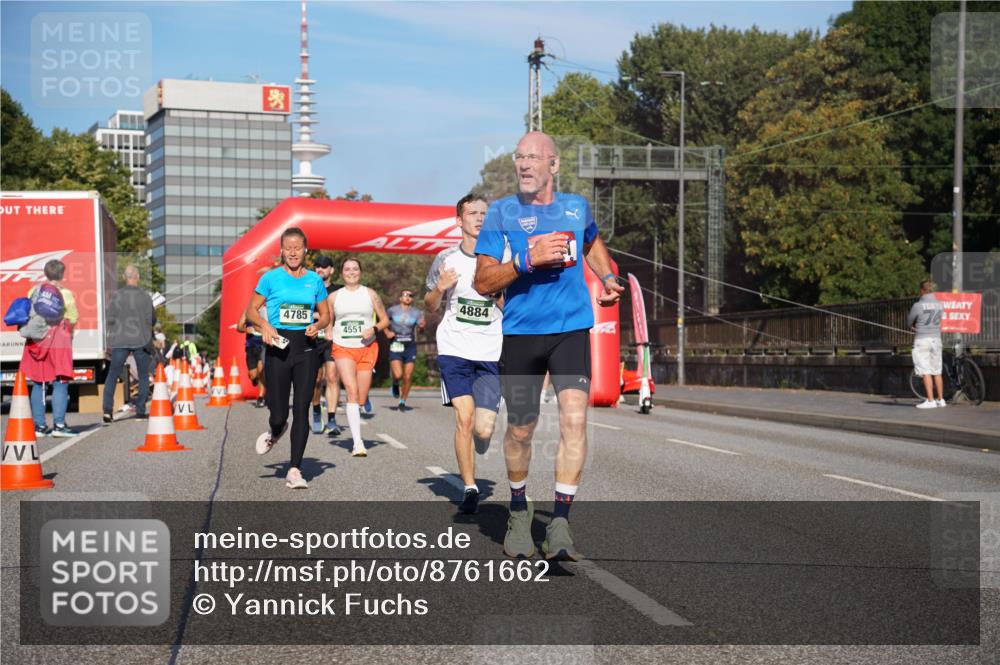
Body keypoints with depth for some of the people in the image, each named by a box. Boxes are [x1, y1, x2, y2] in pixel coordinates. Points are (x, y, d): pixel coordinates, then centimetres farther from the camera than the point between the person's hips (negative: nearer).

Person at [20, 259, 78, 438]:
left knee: (38, 384, 9)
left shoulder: (34, 290, 6)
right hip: (58, 342, -4)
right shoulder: (66, 294, -5)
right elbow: (73, 319, -4)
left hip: (36, 341, 4)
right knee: (60, 383, -2)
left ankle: (39, 426, 9)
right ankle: (59, 425, -11)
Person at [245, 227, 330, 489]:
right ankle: (275, 432, 37)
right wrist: (264, 325, -14)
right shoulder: (271, 278, 1)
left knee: (301, 409, -4)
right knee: (279, 413, -3)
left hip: (306, 349, 2)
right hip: (278, 348, -2)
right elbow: (251, 310, 5)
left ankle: (294, 470, 2)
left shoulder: (314, 280, 9)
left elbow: (325, 315, 15)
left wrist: (318, 326, -7)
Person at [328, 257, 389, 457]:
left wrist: (374, 329, -9)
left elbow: (385, 320, 11)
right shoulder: (334, 297, 9)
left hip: (367, 349, 1)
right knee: (352, 391, -19)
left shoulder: (370, 294, 7)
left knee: (361, 399, 2)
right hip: (343, 349, -1)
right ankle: (358, 442, -26)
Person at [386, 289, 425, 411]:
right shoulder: (392, 310, 2)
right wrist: (387, 332, 0)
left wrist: (422, 325, -28)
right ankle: (395, 384, 21)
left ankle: (403, 401, 18)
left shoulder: (416, 312, 4)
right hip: (395, 346, -2)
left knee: (408, 377, 0)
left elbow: (421, 326, -5)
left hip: (410, 346, 2)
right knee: (398, 375, -15)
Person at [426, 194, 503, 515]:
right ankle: (469, 488, 0)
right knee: (464, 416, -14)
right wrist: (440, 288, -5)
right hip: (454, 350, 0)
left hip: (491, 354, 0)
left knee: (483, 429, -8)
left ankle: (477, 440, 31)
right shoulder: (446, 259, 5)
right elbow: (430, 306, 16)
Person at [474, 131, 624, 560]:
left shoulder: (577, 207, 9)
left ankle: (560, 524, -13)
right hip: (521, 332, -1)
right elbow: (483, 282, -5)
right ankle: (519, 511, 32)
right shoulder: (502, 212, 1)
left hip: (572, 329, 1)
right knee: (520, 428, 7)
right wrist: (528, 259, -18)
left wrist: (607, 277, 20)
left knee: (574, 417, -17)